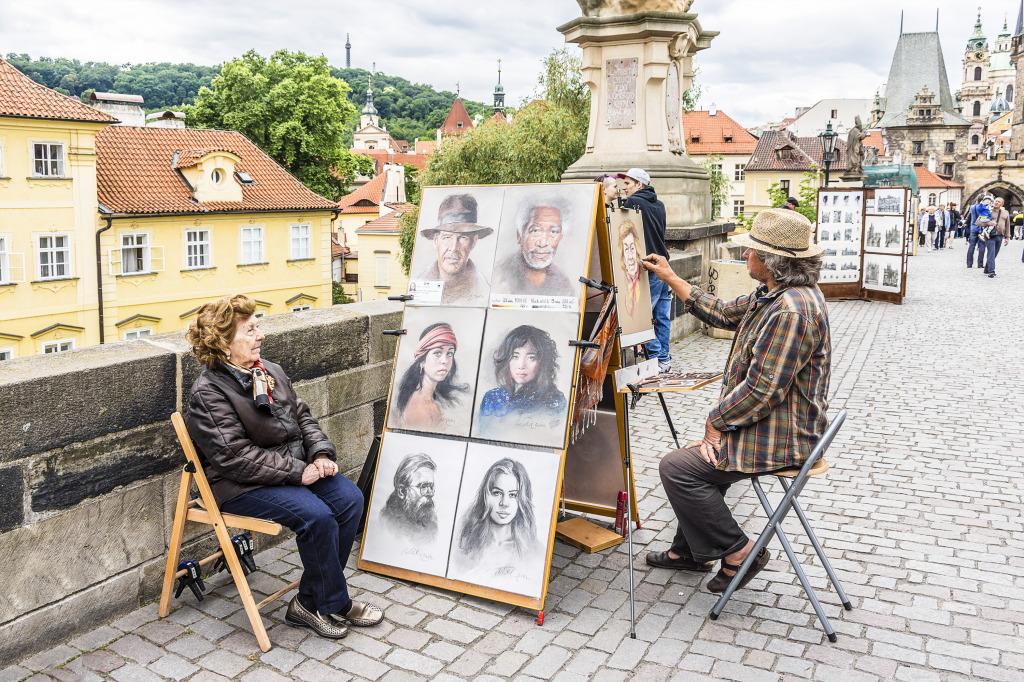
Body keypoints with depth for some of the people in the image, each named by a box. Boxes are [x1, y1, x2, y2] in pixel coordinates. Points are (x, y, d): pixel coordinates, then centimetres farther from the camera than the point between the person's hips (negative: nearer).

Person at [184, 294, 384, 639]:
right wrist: (297, 471, -23)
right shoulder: (208, 392, -15)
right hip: (239, 485, -8)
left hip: (297, 466, 8)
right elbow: (234, 457, -22)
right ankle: (335, 604, -3)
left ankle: (310, 601, 2)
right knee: (316, 515, -27)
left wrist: (321, 453, -4)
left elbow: (302, 416, 15)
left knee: (350, 498, -10)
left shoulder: (270, 371, 9)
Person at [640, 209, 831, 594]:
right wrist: (670, 277, 20)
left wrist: (716, 421, -13)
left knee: (677, 467, -9)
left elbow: (762, 390, -28)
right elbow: (722, 314, 19)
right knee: (698, 461, 23)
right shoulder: (771, 295, 7)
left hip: (780, 439, -11)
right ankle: (688, 551, 36)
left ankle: (738, 553, 4)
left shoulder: (791, 310, -28)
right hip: (766, 424, 11)